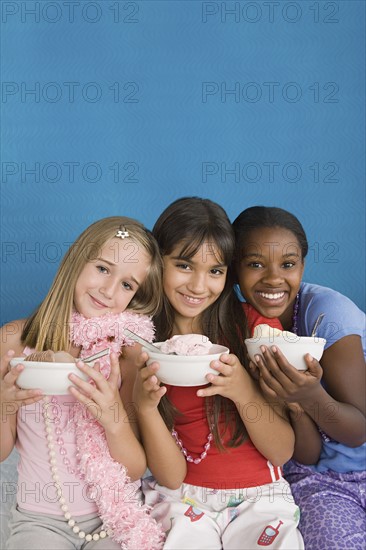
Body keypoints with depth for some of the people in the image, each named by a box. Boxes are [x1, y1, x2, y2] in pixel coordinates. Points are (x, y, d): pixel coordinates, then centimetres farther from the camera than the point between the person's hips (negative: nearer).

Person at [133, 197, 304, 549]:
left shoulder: (250, 327, -4)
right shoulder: (139, 346, -5)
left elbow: (282, 453, -4)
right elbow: (172, 476, -7)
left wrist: (243, 391, -22)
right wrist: (144, 403, -24)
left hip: (260, 495, 1)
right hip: (181, 497, -1)